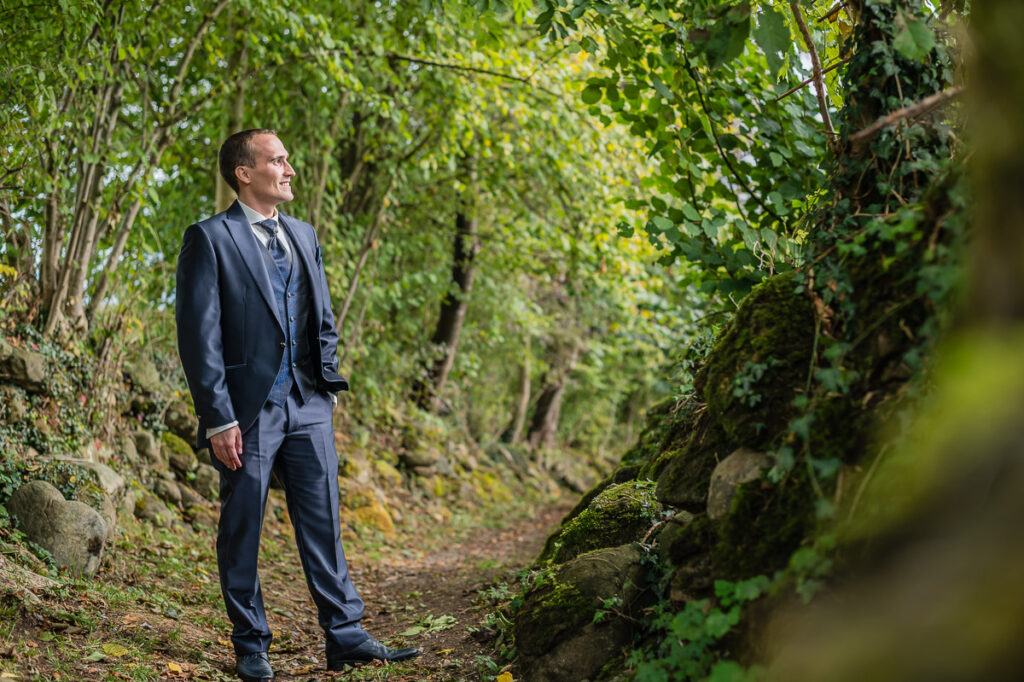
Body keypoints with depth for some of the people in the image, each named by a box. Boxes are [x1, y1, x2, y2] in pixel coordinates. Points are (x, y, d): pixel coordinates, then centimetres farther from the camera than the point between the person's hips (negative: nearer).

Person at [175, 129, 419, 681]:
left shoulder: (303, 235, 14)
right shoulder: (210, 238, -6)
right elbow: (198, 334, -11)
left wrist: (328, 383, 8)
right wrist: (218, 420, -15)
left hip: (308, 406, 5)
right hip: (248, 407, -5)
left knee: (323, 522, 7)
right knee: (242, 528, 6)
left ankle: (345, 636, 14)